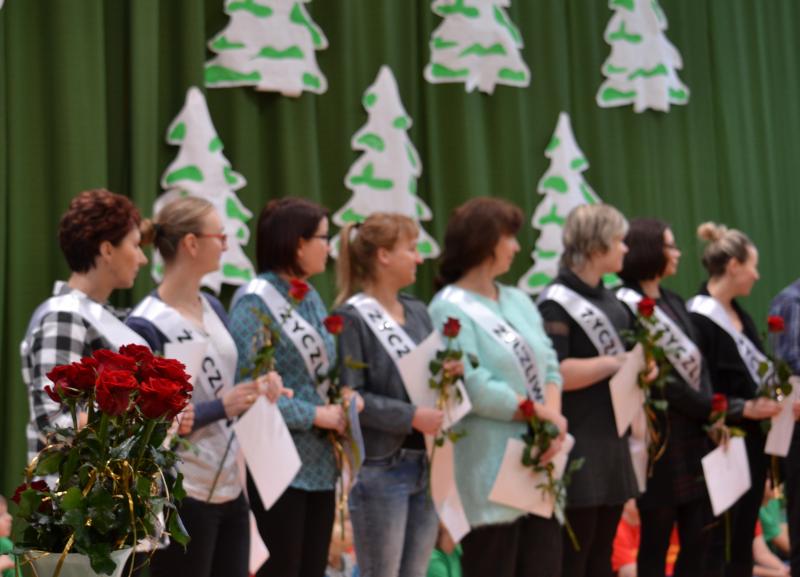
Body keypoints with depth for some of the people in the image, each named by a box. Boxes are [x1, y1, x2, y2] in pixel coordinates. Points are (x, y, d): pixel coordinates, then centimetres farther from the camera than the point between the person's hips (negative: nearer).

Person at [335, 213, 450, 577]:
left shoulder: (418, 312, 13)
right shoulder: (352, 317, -9)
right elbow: (350, 395, -16)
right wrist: (411, 416, -20)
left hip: (425, 465, 7)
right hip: (379, 468, -7)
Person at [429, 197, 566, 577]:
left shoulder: (518, 301, 14)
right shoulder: (450, 309, -10)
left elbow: (548, 364, 8)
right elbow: (473, 386, -19)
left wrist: (553, 417, -10)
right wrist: (539, 412, -10)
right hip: (489, 474, -7)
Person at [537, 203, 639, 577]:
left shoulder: (610, 299, 14)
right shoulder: (557, 302, -13)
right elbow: (554, 373, -24)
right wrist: (616, 363, -19)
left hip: (612, 439, 9)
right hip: (577, 446, -9)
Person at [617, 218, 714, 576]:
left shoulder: (674, 303, 16)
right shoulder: (625, 307, -10)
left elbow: (697, 364, 12)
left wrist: (711, 413, -3)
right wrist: (710, 410, -10)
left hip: (694, 432, 8)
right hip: (660, 435, -8)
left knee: (699, 534, 9)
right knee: (656, 539, 0)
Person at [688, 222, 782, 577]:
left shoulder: (741, 316, 12)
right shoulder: (698, 320, -17)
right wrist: (745, 409, -21)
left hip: (752, 442, 9)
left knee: (744, 537, 13)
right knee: (719, 541, -2)